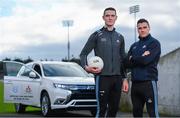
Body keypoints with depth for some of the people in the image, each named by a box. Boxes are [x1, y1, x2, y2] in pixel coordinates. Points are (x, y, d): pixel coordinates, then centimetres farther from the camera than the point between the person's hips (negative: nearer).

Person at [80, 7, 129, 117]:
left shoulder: (120, 37, 15)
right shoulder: (97, 35, 2)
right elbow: (83, 53, 2)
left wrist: (125, 79, 11)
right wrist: (86, 66, -17)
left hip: (117, 78, 5)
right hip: (102, 76, -5)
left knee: (114, 108, 6)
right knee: (102, 108, -8)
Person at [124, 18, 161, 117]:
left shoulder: (154, 43, 0)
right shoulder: (134, 46, 18)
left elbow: (145, 60, -14)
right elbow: (127, 63, 6)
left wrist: (133, 59, 3)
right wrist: (140, 58, -7)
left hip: (149, 82, -7)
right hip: (135, 83, 7)